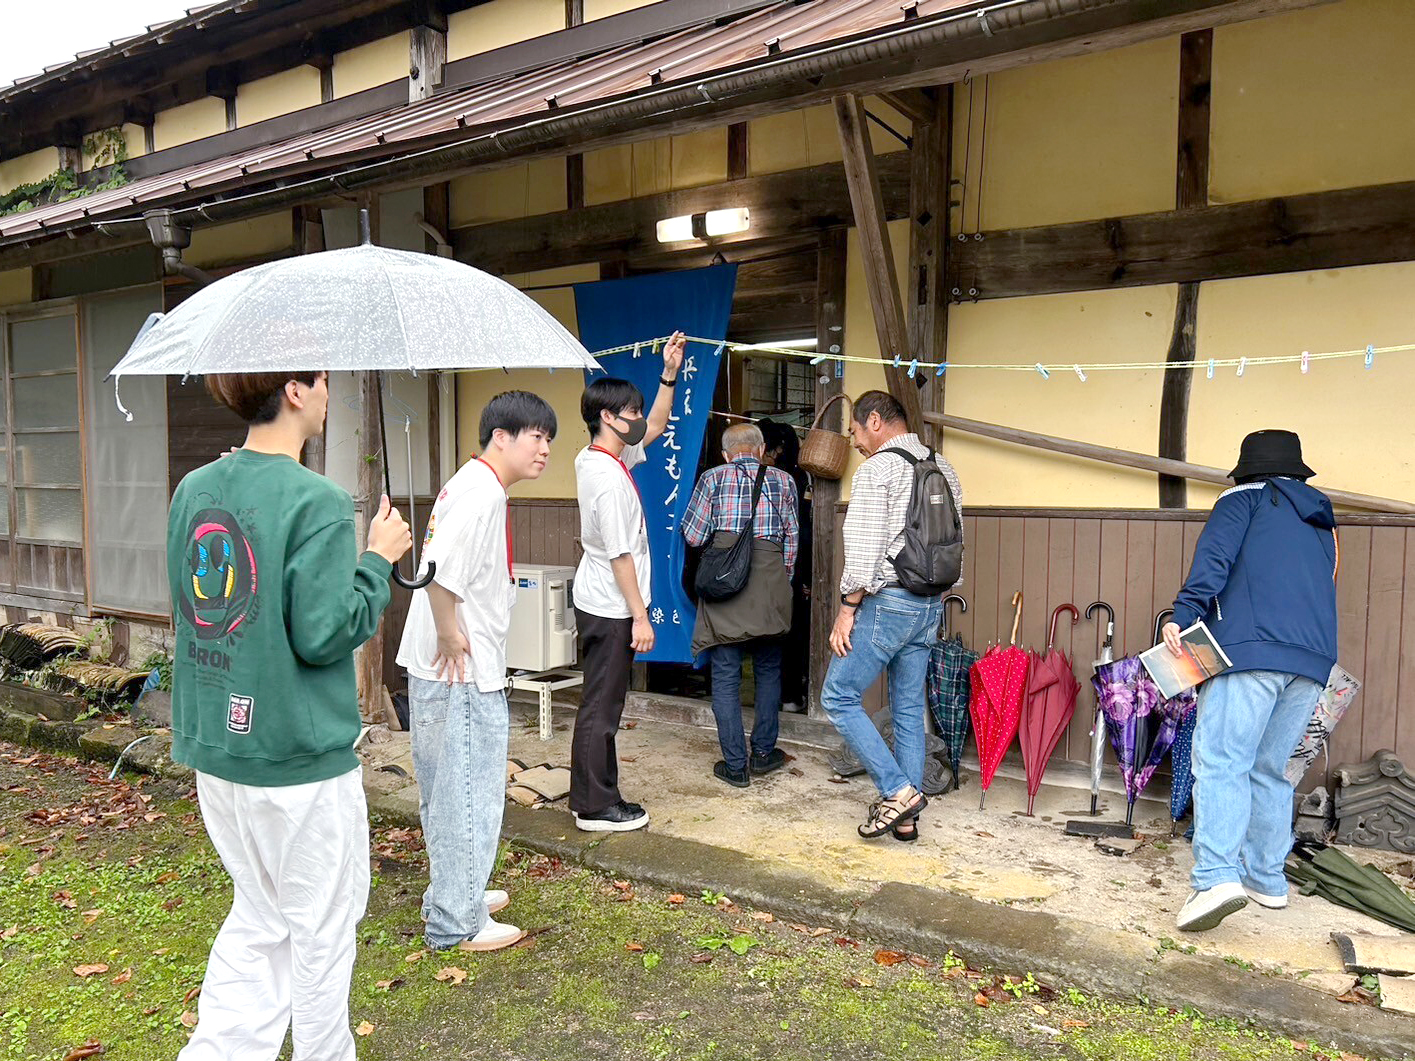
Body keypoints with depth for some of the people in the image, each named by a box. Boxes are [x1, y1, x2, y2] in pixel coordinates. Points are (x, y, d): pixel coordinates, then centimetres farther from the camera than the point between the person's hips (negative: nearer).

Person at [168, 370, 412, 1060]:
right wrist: (378, 559, -8)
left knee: (259, 915, 23)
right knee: (323, 927, 14)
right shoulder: (317, 502, -20)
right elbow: (324, 635, -21)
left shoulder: (193, 490, 3)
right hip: (300, 757, -7)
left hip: (214, 746, 7)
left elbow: (188, 606, 13)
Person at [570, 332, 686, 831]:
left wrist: (669, 375, 12)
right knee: (601, 708, 0)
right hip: (610, 607, -10)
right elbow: (620, 554, -22)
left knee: (600, 705, 16)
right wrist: (640, 616, -18)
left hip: (596, 602, 10)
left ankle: (591, 799, 26)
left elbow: (654, 427, 21)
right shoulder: (609, 476, -21)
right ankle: (597, 807, 11)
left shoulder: (593, 459, 9)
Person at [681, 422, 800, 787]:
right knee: (768, 668, 18)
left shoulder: (714, 478, 7)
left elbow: (693, 536, 2)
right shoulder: (783, 480, 11)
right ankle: (764, 751, 25)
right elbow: (792, 538, 9)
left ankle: (735, 765, 8)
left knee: (725, 675, 5)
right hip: (770, 578, 2)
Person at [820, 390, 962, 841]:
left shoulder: (876, 470, -11)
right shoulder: (942, 467, 13)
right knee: (909, 707, 13)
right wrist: (935, 593, 19)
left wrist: (846, 609, -11)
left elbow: (864, 550, -18)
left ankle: (898, 790, -3)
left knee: (839, 696, 2)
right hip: (931, 605, 8)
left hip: (887, 601, -8)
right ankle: (905, 817, 19)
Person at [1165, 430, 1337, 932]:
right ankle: (1267, 878, 16)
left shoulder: (1245, 499, 10)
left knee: (1221, 762, -12)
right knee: (1269, 770, 14)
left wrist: (1183, 613, -16)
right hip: (1315, 659, 7)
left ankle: (1217, 876, -24)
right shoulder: (1322, 522, 29)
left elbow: (1214, 557, -7)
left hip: (1250, 647, -6)